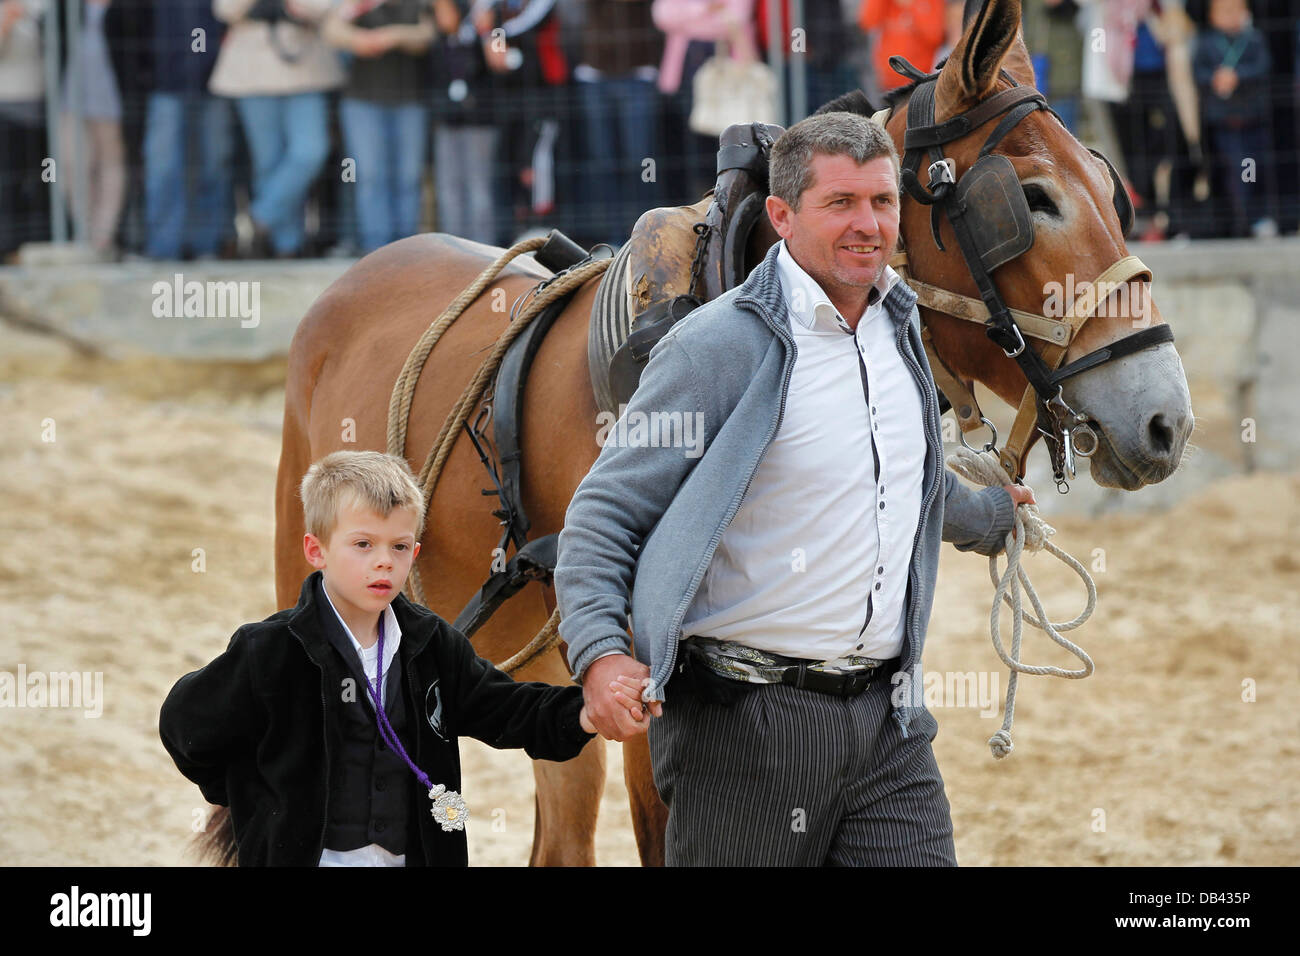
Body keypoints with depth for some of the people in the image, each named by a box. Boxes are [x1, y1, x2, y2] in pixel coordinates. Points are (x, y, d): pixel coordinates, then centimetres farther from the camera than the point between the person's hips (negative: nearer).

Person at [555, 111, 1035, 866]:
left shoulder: (899, 327, 12)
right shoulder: (721, 344, -10)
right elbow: (607, 513, -10)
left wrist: (989, 517, 51)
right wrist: (600, 656, -25)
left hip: (886, 720, 6)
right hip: (748, 720, -6)